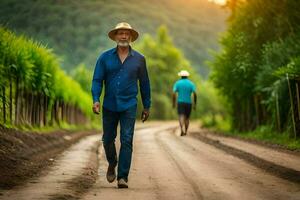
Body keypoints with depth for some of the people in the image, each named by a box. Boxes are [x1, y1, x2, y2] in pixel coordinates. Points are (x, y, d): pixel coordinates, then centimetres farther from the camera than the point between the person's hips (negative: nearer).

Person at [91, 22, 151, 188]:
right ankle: (112, 164, 38)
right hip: (109, 106, 1)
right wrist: (96, 100, -15)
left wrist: (146, 106, 11)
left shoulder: (139, 59, 4)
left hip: (129, 106, -1)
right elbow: (97, 80, -1)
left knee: (126, 141, -8)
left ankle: (123, 177, -5)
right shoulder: (105, 57, 2)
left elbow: (144, 83, 10)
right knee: (108, 139, 10)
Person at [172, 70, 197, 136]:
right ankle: (185, 131, 16)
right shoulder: (191, 83, 4)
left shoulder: (177, 83, 3)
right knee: (187, 117, 16)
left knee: (181, 116, -12)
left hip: (180, 102, -1)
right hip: (188, 103, 2)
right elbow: (195, 94, -6)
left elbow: (174, 93, -7)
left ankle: (183, 129, -34)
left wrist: (174, 103, 2)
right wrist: (195, 104, 1)